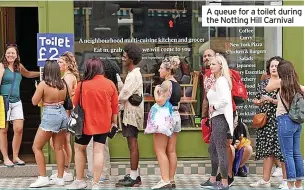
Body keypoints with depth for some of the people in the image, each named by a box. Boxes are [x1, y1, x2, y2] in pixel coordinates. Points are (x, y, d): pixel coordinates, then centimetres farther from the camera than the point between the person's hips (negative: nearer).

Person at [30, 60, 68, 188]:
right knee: (59, 148, 12)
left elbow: (34, 102, -4)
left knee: (36, 147, 6)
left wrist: (38, 90, 10)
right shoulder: (63, 84, 4)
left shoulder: (43, 84, -11)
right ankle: (60, 178, 16)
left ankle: (43, 178, 2)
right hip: (63, 115, 6)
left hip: (50, 116, -6)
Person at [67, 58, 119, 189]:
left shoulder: (82, 85, -10)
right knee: (98, 152, 2)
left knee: (79, 148, 16)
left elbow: (75, 105, 0)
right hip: (103, 124, 2)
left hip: (86, 123, -2)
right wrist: (114, 122, 13)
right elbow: (115, 106, 2)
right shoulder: (110, 84, -3)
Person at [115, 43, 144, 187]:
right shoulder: (133, 73, 17)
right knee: (132, 144, 13)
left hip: (132, 113, -10)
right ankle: (134, 175, 19)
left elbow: (123, 95, -20)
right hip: (130, 112, 10)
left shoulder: (134, 75, -16)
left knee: (133, 144, -7)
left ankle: (133, 178, -4)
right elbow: (126, 92, 14)